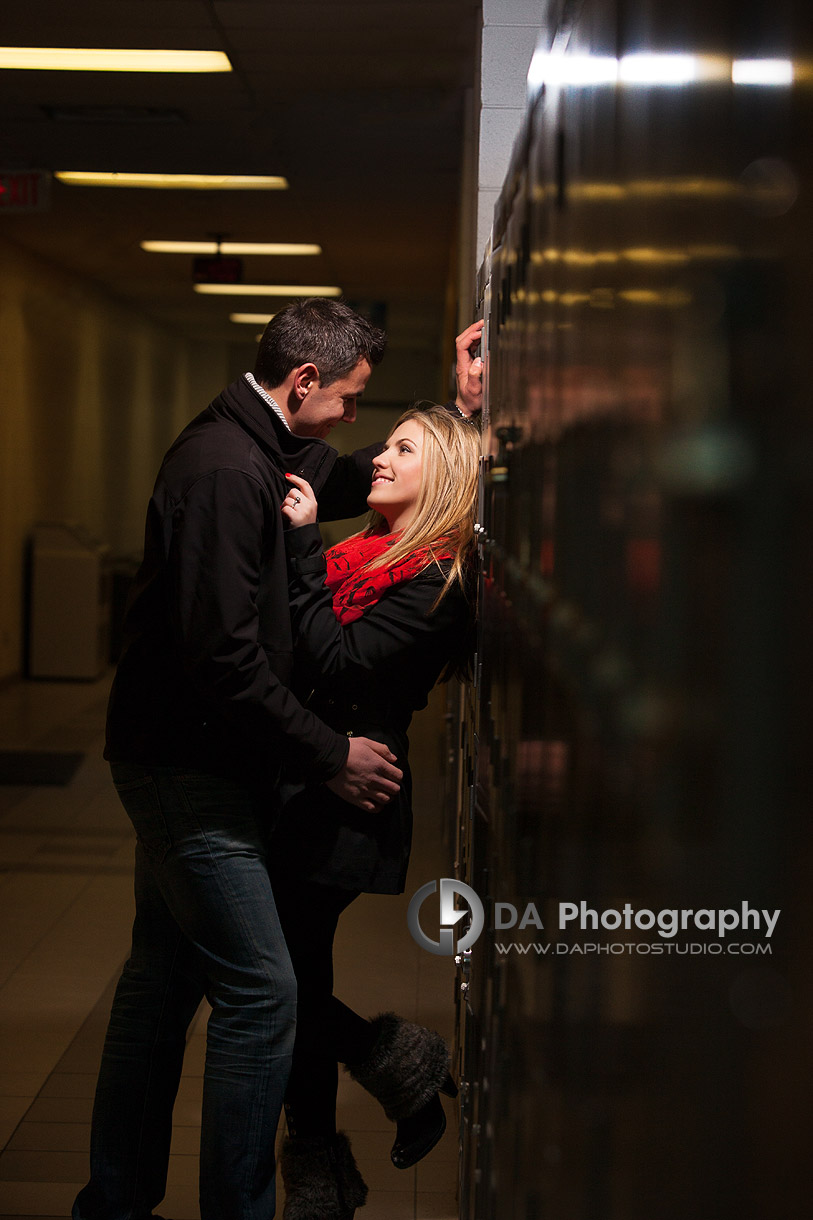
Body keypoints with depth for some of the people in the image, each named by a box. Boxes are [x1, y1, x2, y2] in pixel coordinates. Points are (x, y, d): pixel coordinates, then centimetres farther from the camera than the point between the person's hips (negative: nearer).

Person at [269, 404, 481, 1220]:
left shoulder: (436, 577, -12)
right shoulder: (371, 555, 14)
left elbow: (337, 661, -21)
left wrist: (301, 548, -18)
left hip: (345, 798, -8)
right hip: (303, 791, 8)